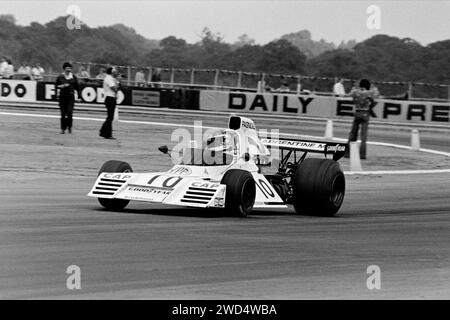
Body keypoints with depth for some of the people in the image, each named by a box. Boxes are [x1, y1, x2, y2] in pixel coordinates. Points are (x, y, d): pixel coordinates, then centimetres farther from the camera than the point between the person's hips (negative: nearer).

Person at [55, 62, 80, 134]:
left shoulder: (73, 77, 6)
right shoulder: (60, 77, 2)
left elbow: (77, 87, 11)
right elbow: (56, 85, 6)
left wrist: (79, 96, 9)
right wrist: (62, 86, -12)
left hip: (71, 96, 0)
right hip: (62, 96, 0)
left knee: (69, 112, -12)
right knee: (63, 113, 2)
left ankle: (69, 126, 9)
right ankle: (63, 129, 9)